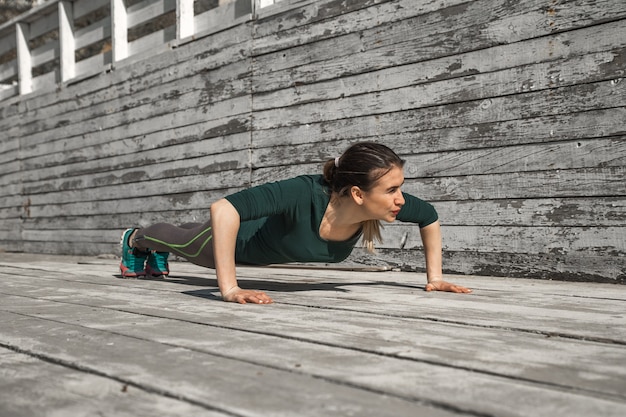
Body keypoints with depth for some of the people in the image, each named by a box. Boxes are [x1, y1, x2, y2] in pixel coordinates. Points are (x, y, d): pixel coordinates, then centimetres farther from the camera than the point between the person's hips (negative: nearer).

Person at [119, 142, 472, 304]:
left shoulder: (385, 202, -33)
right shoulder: (306, 195, -50)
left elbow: (431, 217, -12)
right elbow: (223, 209, -55)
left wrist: (435, 277, -16)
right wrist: (228, 288, -54)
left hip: (273, 247, 6)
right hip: (238, 236, -6)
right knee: (185, 243, 30)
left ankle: (157, 257, 70)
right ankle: (135, 240, 63)